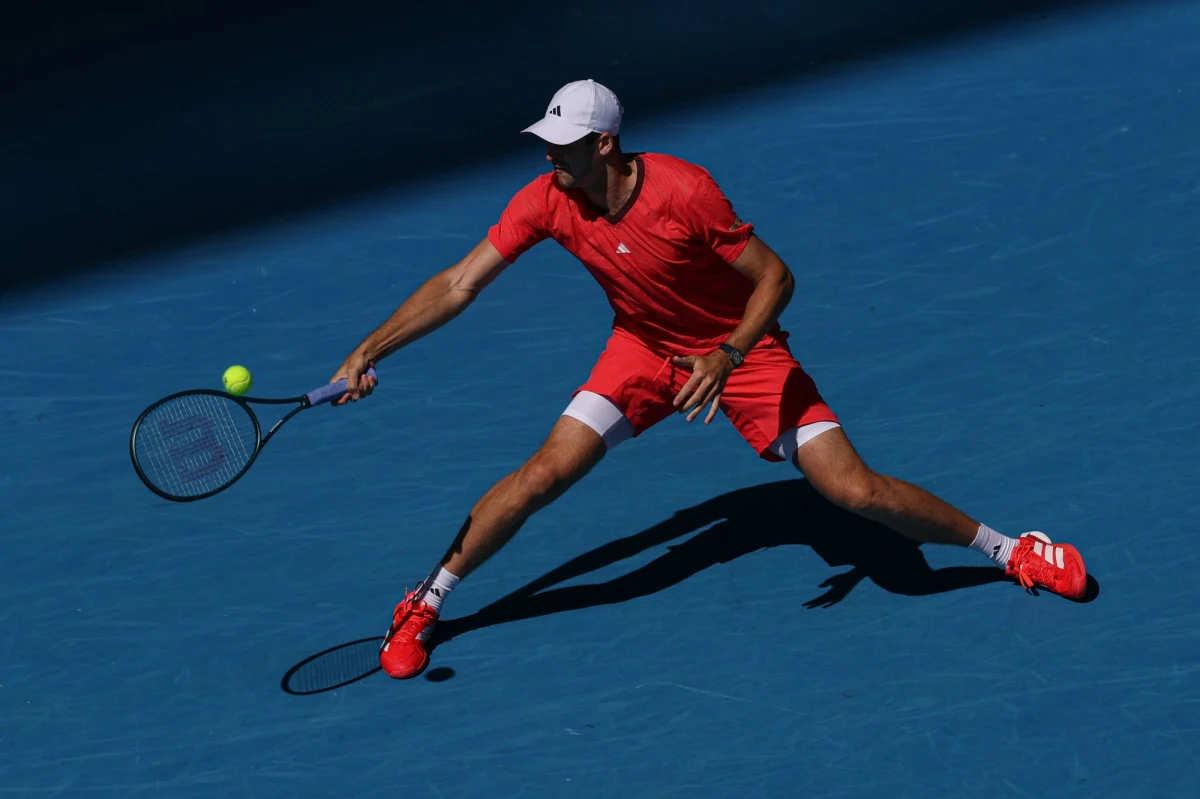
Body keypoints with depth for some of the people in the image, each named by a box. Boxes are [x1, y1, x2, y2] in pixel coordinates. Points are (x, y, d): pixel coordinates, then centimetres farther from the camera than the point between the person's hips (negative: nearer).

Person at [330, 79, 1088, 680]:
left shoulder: (686, 190, -31)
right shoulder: (548, 200, -19)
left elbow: (776, 278, -21)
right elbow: (458, 285, -16)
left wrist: (725, 359, -35)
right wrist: (368, 351, -24)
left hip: (741, 350, -3)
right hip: (645, 349, 3)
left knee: (857, 491, -11)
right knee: (544, 473, -12)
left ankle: (1009, 549, 9)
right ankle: (426, 604, 5)